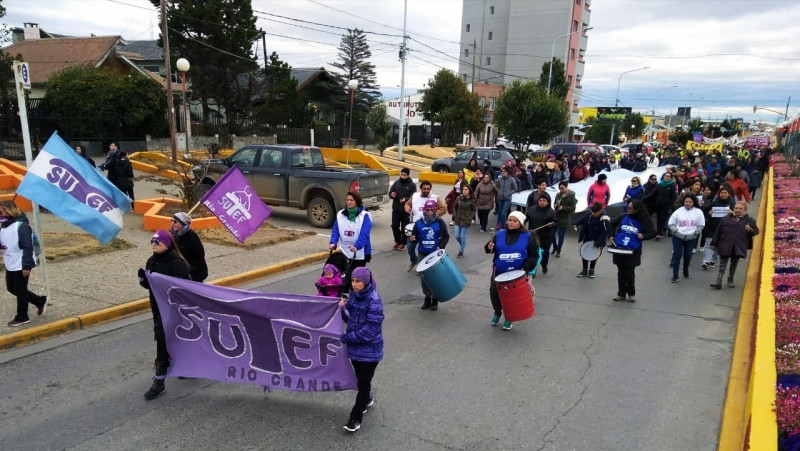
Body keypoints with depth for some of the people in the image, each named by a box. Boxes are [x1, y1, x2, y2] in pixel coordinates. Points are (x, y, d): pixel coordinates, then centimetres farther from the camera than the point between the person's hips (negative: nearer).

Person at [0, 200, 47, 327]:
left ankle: (22, 317, 19)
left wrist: (26, 266, -23)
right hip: (10, 265, 9)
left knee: (20, 291, 3)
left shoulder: (21, 226, -20)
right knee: (11, 288, 17)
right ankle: (40, 301, 29)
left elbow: (28, 248, -21)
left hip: (21, 265, -9)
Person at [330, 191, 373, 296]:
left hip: (360, 252, -3)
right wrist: (333, 242, -19)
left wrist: (356, 246, -36)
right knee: (345, 274, 5)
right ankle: (344, 293, 13)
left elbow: (364, 234, -21)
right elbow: (336, 230, -2)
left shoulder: (364, 216, -10)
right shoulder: (340, 214, 3)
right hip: (344, 251, 3)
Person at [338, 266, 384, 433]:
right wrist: (342, 309, -14)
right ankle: (368, 399, 48)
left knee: (364, 382, 4)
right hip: (355, 346, 7)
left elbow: (370, 330, -24)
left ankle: (356, 418, 15)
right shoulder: (353, 295, -2)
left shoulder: (374, 301, -23)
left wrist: (346, 338, -20)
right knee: (360, 378, 22)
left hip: (370, 349, -7)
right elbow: (349, 319, 7)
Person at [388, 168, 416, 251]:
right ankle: (397, 241, 25)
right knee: (394, 226, 7)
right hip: (395, 209, 3)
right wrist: (392, 195, -13)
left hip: (406, 210, -3)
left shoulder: (412, 185, -3)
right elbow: (390, 193, 11)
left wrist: (406, 199, -26)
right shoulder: (396, 183, 6)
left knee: (404, 227, 3)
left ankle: (402, 243, 15)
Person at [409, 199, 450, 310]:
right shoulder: (419, 223, 4)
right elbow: (415, 237, 9)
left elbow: (446, 236, -1)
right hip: (423, 254, 3)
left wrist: (440, 247, -15)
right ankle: (427, 298, 22)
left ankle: (435, 299, 16)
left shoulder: (440, 222, -4)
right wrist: (413, 239, -14)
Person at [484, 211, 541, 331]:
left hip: (517, 273, -2)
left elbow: (534, 255, -5)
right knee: (494, 293, 3)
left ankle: (509, 318, 30)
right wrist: (489, 247, -19)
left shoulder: (528, 237, -6)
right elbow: (491, 249, 6)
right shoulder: (499, 235, 1)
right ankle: (497, 312, 33)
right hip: (499, 272, 2)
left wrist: (527, 268, -18)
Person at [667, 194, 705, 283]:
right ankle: (675, 276, 2)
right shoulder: (678, 211, -4)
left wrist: (695, 233, -13)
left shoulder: (698, 212, -1)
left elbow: (701, 225, 2)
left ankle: (686, 270, 39)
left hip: (691, 238, 1)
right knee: (677, 256, -3)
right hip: (678, 237, -1)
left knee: (688, 256, 10)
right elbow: (671, 223, 0)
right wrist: (677, 232, -13)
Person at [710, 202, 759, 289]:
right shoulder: (726, 218, 2)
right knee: (722, 265, -2)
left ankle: (730, 280, 28)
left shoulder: (749, 220, 3)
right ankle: (718, 282, -5)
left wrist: (750, 230, -18)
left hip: (738, 248, 1)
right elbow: (718, 231, 3)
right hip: (725, 246, -1)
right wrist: (714, 243, 3)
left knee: (734, 265, 13)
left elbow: (756, 231, 6)